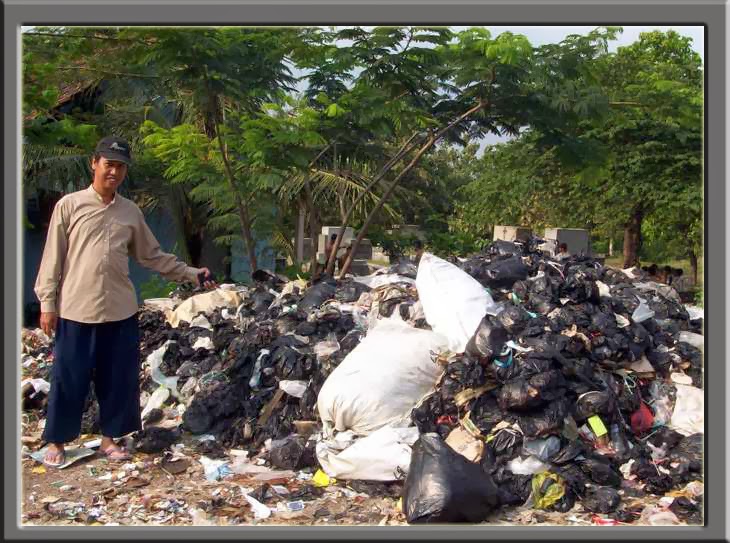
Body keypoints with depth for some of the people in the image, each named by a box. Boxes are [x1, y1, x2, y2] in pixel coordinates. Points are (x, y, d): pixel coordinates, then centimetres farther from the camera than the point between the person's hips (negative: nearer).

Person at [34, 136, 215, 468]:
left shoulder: (131, 212, 9)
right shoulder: (69, 205, -2)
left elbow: (151, 256, 16)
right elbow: (53, 257, -1)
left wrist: (190, 273, 10)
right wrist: (47, 303, -4)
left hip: (120, 311, 4)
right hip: (76, 310, -3)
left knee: (119, 379, 9)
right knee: (68, 379, 4)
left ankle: (109, 437, 24)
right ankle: (57, 441, 20)